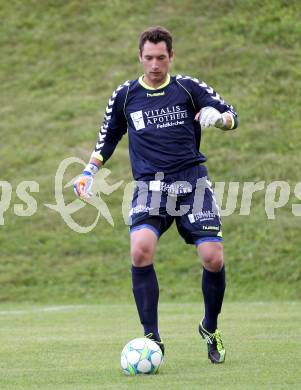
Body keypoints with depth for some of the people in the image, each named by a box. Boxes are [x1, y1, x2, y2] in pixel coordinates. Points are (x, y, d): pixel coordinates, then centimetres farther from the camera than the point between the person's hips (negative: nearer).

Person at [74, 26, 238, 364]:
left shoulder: (189, 88, 5)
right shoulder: (125, 95, 10)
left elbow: (231, 115, 5)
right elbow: (109, 137, 23)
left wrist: (218, 117, -18)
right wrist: (89, 171, 12)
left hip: (192, 183, 0)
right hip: (150, 186, 0)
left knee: (213, 258, -12)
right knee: (141, 249, -26)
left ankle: (210, 329, 18)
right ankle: (152, 338, -15)